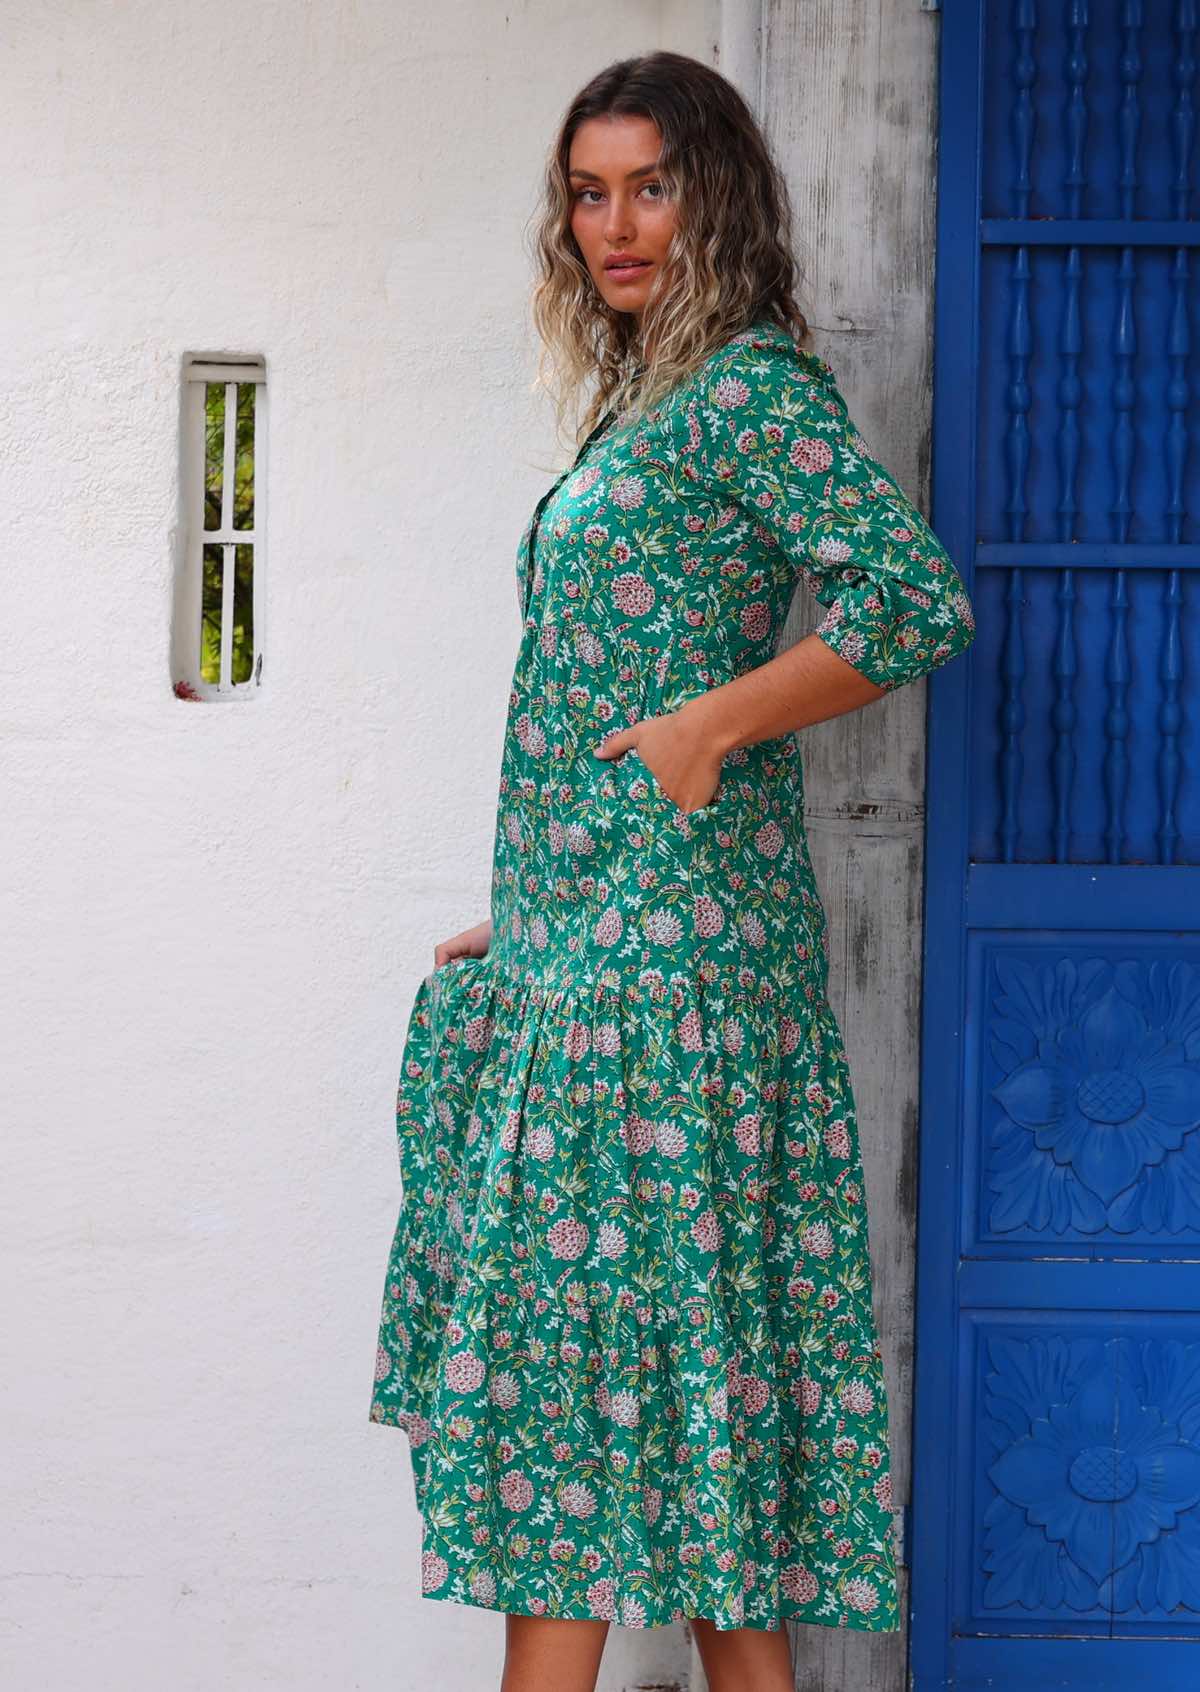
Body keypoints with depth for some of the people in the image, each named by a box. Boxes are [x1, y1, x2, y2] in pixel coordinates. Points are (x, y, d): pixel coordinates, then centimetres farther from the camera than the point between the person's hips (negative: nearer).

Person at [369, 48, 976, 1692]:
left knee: (578, 1318, -7)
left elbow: (916, 599, -20)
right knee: (672, 1323, 8)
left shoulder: (752, 388, -8)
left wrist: (703, 729, -17)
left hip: (663, 939, -9)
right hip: (584, 936, 9)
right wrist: (532, 920, 21)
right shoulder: (651, 408, 19)